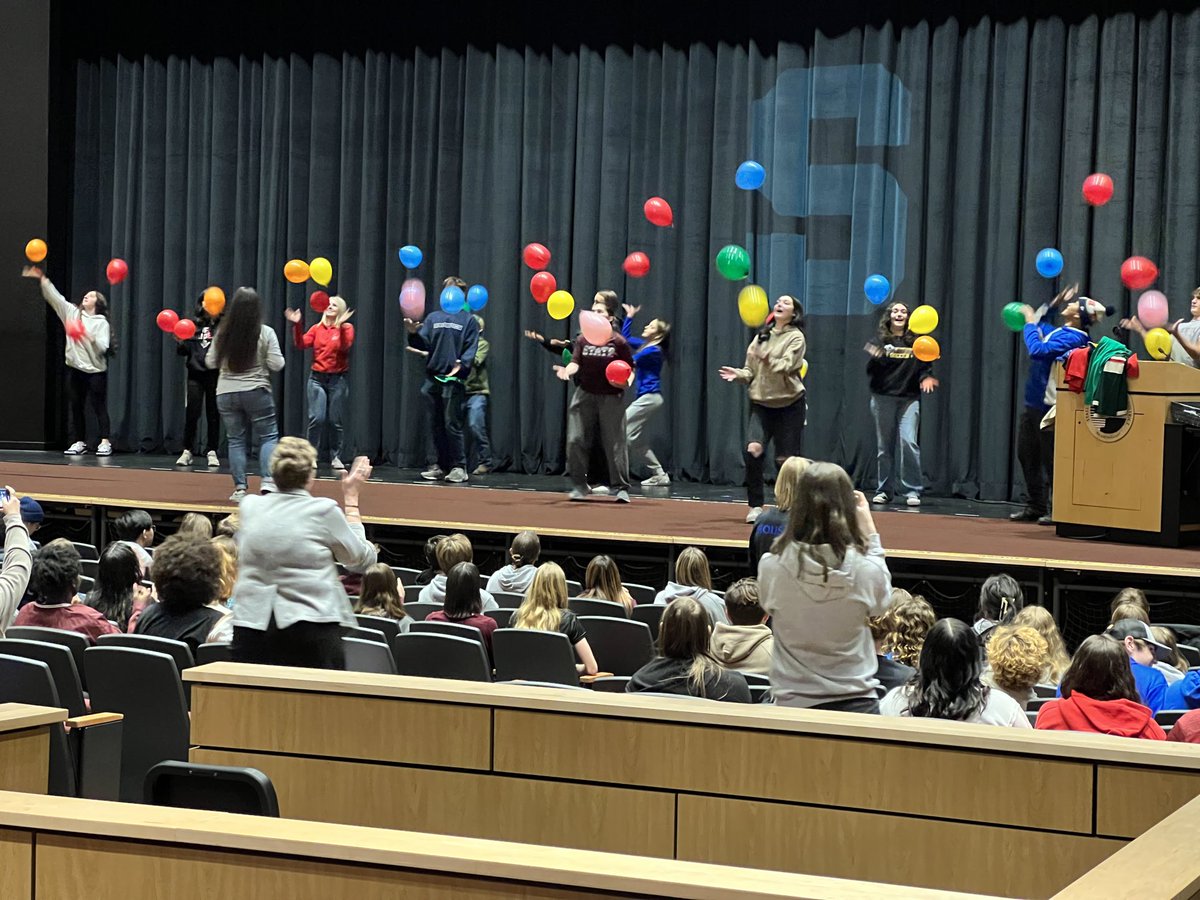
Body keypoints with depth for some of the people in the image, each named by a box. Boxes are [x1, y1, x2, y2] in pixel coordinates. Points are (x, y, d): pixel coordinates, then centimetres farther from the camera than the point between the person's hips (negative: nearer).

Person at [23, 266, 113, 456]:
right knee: (75, 406, 6)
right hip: (75, 368, 4)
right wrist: (42, 278, -8)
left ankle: (105, 443, -2)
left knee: (99, 407, -3)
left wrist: (90, 338, -28)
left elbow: (103, 347, -11)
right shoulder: (71, 312, 9)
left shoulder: (101, 322, -2)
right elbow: (54, 296, 1)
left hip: (95, 370, -4)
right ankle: (79, 442, 11)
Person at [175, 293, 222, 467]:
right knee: (191, 413, -1)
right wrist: (179, 341, -11)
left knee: (213, 414, 3)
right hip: (195, 374, 2)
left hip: (215, 374, -2)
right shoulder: (193, 324, 9)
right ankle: (187, 451, 7)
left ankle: (212, 452, 10)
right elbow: (184, 351, 8)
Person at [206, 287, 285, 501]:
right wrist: (271, 357, 11)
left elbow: (210, 363, 4)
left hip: (226, 393, 2)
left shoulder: (223, 333, -3)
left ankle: (239, 488, 6)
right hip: (257, 393, -2)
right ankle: (268, 481, -10)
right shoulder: (265, 333, -10)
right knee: (268, 437, 7)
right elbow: (276, 365, -9)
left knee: (236, 440, 10)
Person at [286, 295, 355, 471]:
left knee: (335, 420, 1)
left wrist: (340, 325, -28)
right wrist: (297, 325, -14)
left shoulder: (346, 328, 0)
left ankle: (335, 458, 12)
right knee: (316, 418, -7)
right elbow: (301, 345, -3)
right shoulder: (317, 328, 9)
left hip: (338, 379, -2)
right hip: (317, 378, 2)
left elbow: (345, 346, -18)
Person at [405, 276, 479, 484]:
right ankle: (442, 465, 15)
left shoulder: (468, 319, 5)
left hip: (454, 379, -4)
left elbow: (471, 348, -2)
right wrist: (414, 333, -14)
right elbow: (424, 343, 7)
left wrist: (461, 363, -20)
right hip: (433, 378, 4)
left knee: (452, 424, -8)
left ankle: (458, 467, -3)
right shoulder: (433, 317, 15)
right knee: (437, 425, 8)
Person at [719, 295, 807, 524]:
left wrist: (767, 359, -37)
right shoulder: (761, 336, 11)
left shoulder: (796, 337, -4)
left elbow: (786, 367, -19)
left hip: (789, 404, -4)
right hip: (761, 403, 4)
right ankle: (755, 506, -7)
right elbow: (752, 371, 13)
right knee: (753, 449, -16)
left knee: (785, 459, -1)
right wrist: (739, 375, -8)